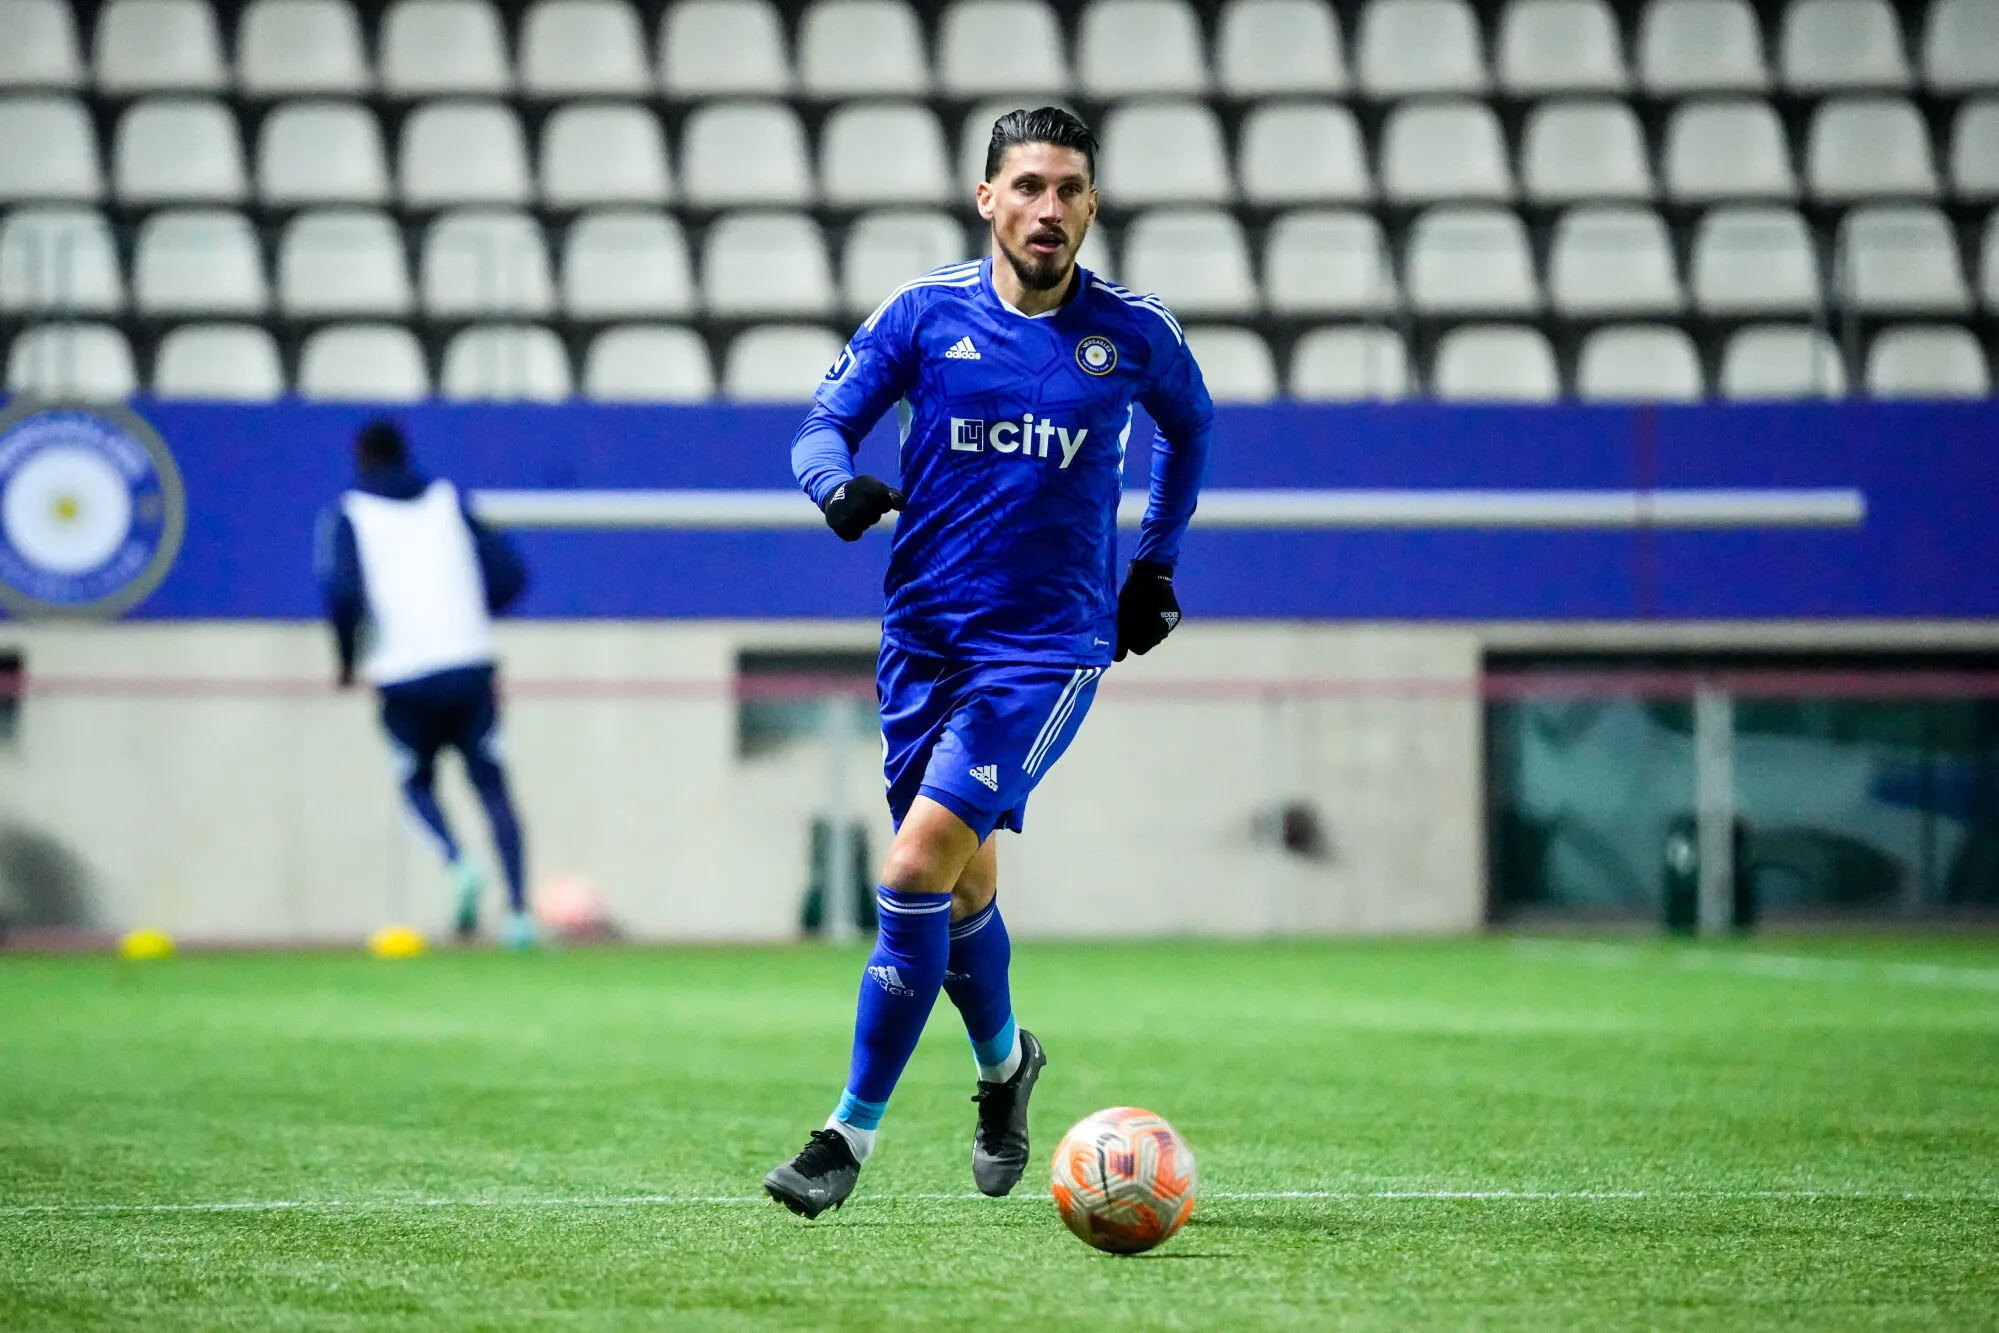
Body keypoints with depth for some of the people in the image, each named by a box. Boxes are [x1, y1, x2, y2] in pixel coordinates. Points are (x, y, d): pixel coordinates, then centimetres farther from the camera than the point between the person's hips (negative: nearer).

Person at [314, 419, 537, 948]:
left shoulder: (349, 515, 4)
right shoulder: (448, 502, 14)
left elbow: (342, 592, -13)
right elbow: (510, 575, 9)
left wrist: (348, 657, 4)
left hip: (403, 678, -2)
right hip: (471, 666, 2)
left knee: (417, 784, 18)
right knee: (492, 786, 7)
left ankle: (459, 864, -11)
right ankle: (519, 908, -6)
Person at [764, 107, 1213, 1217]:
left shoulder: (1136, 334, 0)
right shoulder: (926, 312, 0)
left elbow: (1189, 427, 21)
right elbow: (823, 425, 1)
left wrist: (1156, 563, 20)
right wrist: (840, 481, -22)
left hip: (1050, 644, -3)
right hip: (924, 635, 3)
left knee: (921, 861, -18)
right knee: (963, 881, 14)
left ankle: (854, 1131, -12)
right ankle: (1004, 1062, 45)